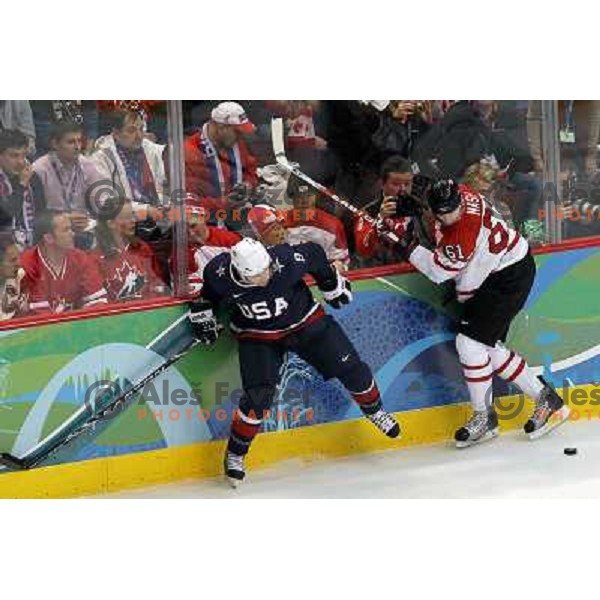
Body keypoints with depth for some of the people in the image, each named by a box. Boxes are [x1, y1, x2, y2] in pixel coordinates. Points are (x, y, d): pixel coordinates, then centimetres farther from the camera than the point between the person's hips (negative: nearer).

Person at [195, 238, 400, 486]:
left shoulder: (288, 260, -31)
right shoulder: (220, 273, -27)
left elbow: (314, 253, -8)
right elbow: (209, 290, -1)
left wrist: (332, 285, 4)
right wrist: (204, 314, 1)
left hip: (305, 320, 1)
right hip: (257, 336, -1)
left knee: (351, 368, 0)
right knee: (258, 396, -16)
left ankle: (373, 409, 31)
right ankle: (235, 453, 6)